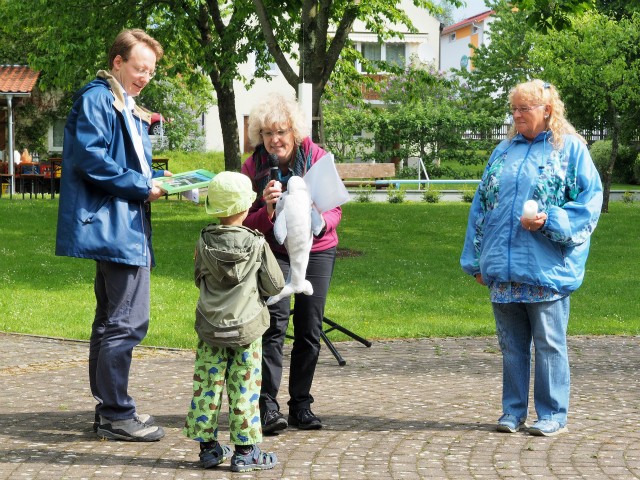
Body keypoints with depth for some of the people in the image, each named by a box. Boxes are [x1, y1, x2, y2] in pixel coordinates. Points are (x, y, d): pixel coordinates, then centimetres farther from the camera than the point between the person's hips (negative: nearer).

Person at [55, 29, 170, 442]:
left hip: (126, 227, 11)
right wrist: (143, 187, -15)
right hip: (111, 225, -11)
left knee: (112, 320, 15)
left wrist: (158, 178, 6)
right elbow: (91, 159, -19)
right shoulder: (96, 99, -10)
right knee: (128, 322, -10)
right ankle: (116, 415, -4)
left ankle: (110, 407, 23)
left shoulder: (130, 111, 21)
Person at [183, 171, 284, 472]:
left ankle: (208, 447, 15)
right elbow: (275, 284, -3)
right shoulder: (257, 243, -10)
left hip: (210, 327, 3)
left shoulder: (204, 242, -3)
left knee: (207, 385, 9)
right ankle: (245, 450, 6)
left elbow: (199, 279, 10)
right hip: (246, 328, -3)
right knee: (244, 388, 2)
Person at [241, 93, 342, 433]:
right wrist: (267, 210, -28)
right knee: (275, 321, -17)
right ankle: (268, 405, -19)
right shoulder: (252, 168, -6)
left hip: (316, 250, 1)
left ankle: (301, 405, 12)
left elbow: (334, 208, -4)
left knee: (310, 329, 1)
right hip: (273, 252, -1)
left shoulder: (316, 157, -7)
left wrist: (320, 221, -27)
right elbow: (247, 224, -6)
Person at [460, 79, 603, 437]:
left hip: (546, 268, -5)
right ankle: (514, 411, 19)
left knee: (549, 343, 1)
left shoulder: (571, 148, 0)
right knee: (512, 343, 11)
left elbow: (590, 200, -5)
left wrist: (550, 222, -17)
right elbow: (482, 205, 16)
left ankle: (553, 415, 10)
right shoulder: (505, 150, 15)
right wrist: (476, 259, 11)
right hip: (503, 267, 5)